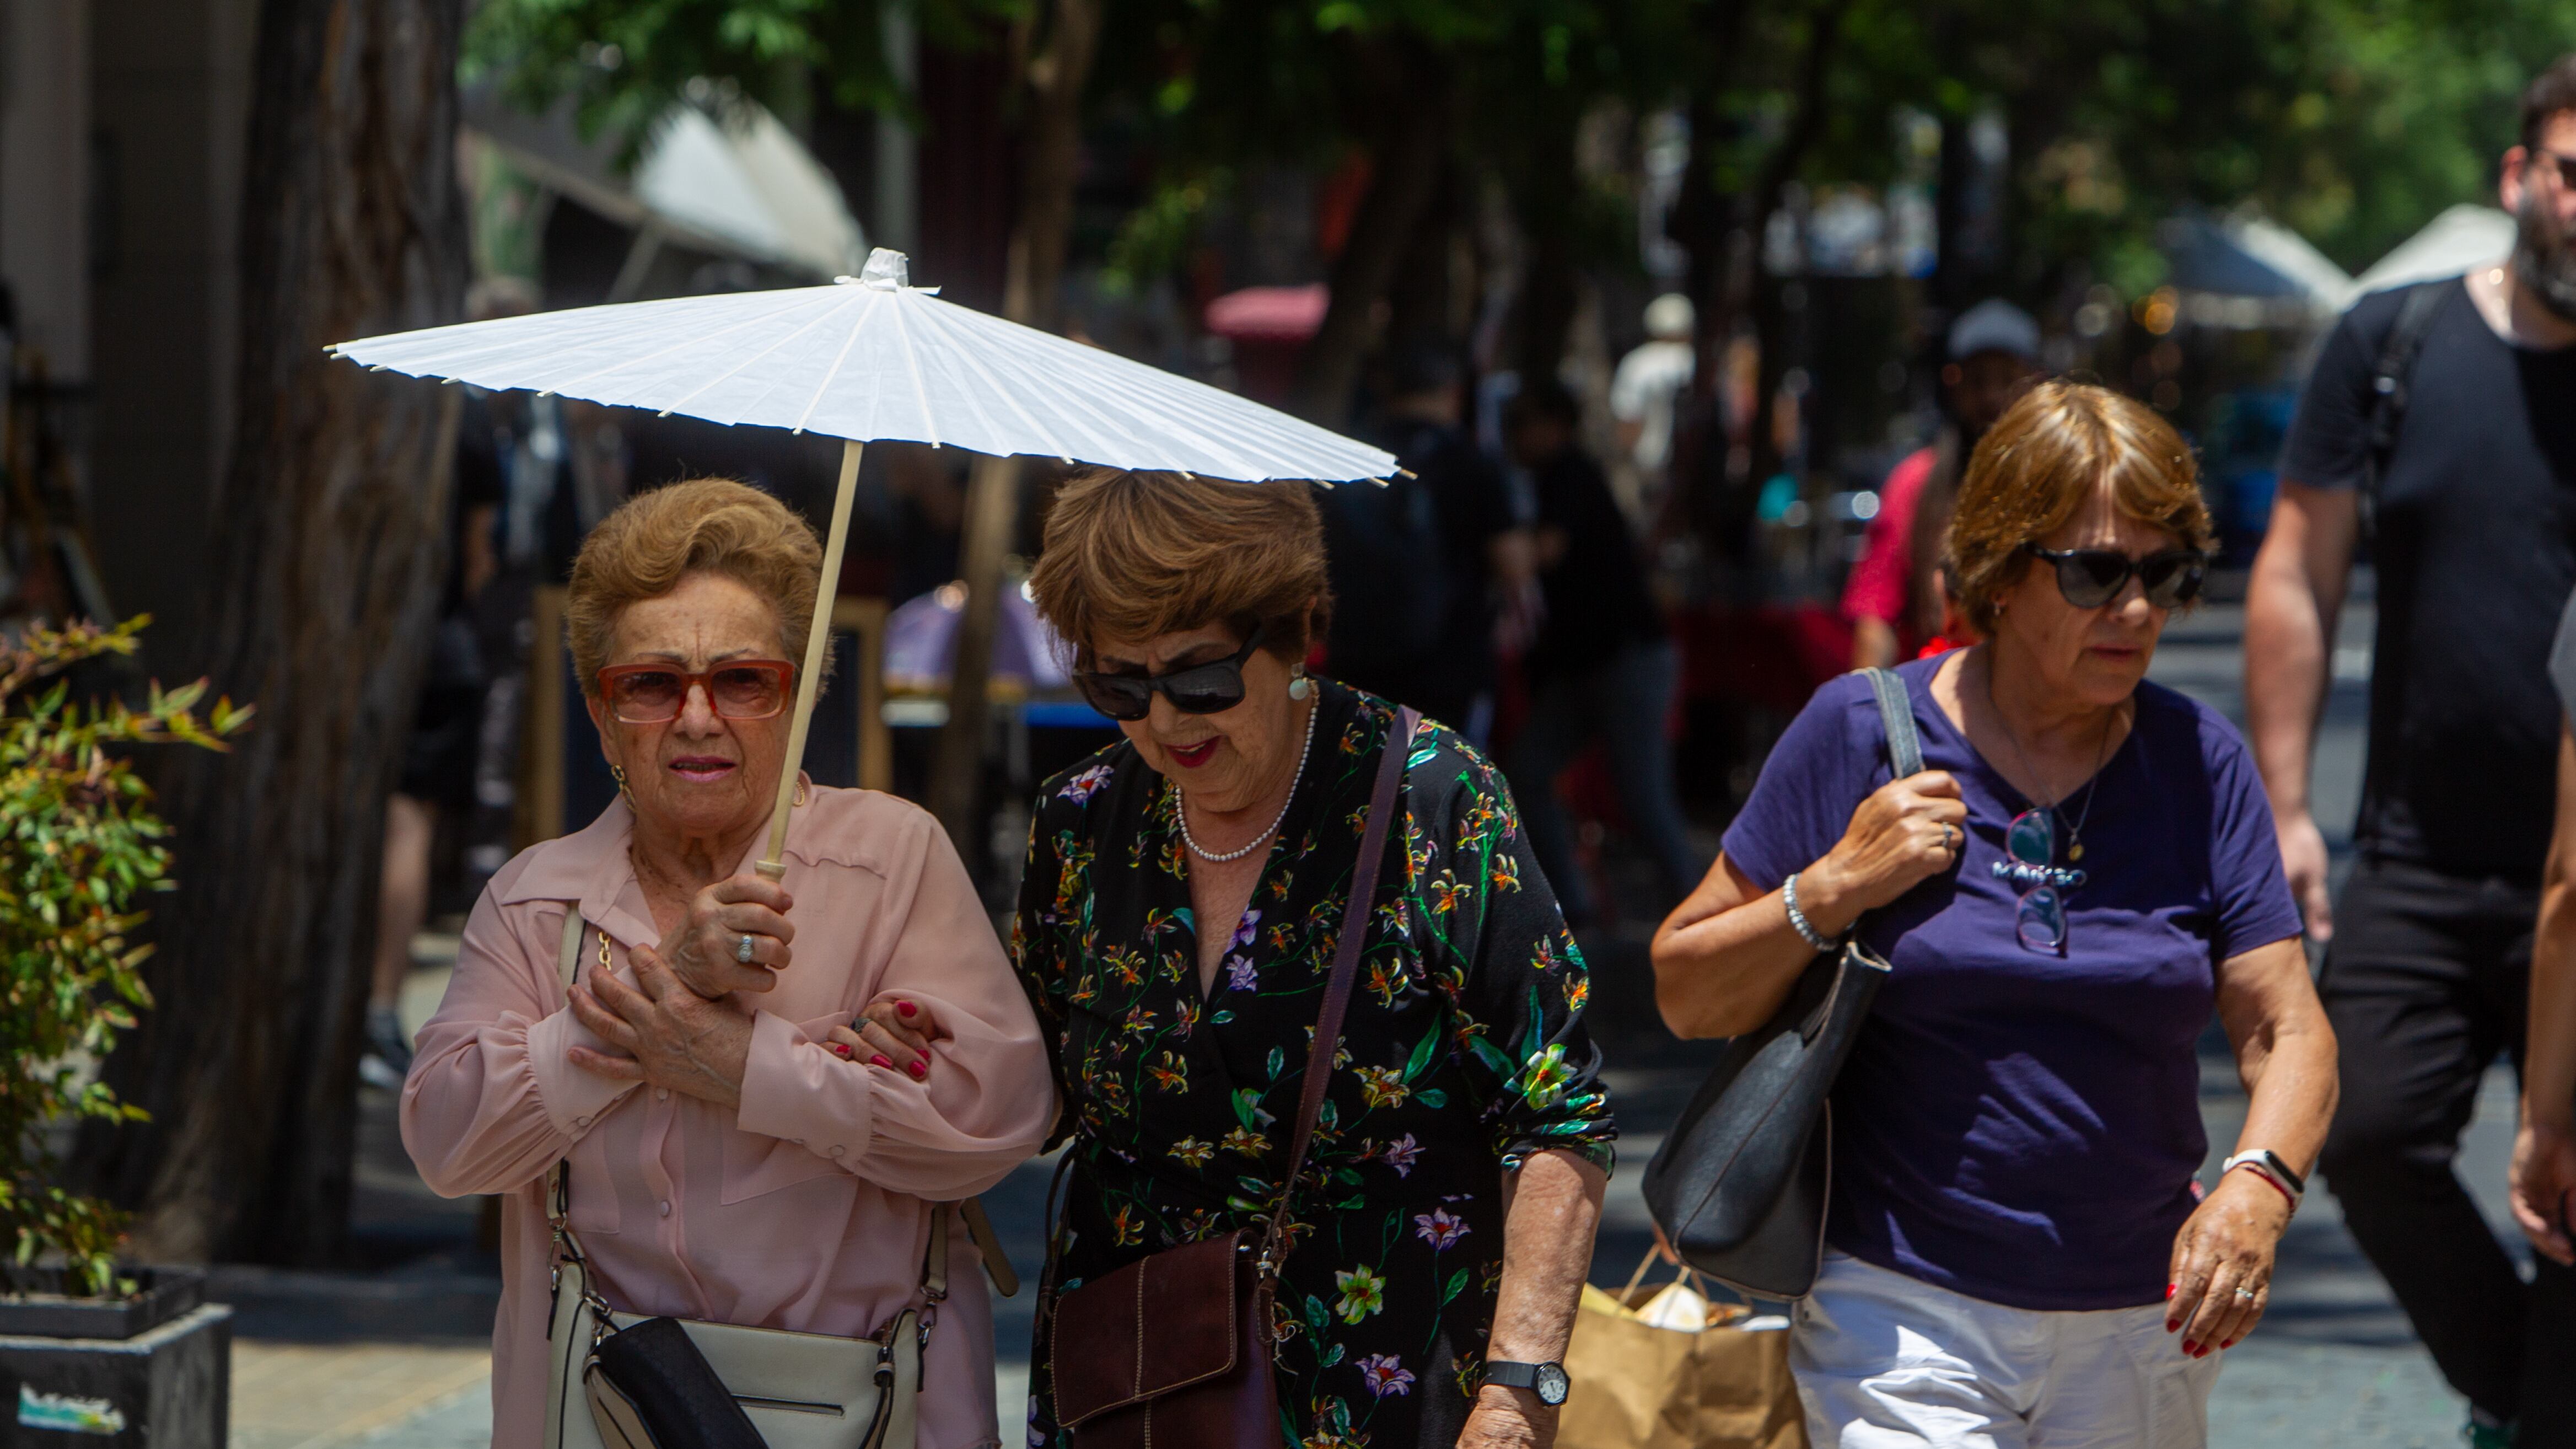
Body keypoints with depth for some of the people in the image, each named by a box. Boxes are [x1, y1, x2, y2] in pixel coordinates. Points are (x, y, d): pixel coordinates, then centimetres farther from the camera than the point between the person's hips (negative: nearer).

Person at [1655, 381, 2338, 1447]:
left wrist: (2258, 1186, -21)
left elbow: (2287, 1030, -2)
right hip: (1906, 1315, -3)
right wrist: (1834, 891, -15)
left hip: (2141, 1333, 3)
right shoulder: (1862, 737, -3)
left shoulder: (2199, 764, 3)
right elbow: (1685, 993, 1)